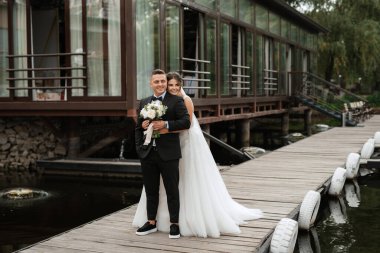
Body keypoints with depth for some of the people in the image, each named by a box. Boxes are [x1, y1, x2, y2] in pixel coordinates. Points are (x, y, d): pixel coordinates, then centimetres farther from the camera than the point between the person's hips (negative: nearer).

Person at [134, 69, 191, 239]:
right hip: (147, 154, 4)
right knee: (151, 190, 14)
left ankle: (174, 224, 17)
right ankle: (151, 222, 26)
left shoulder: (176, 101, -2)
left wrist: (165, 124, -21)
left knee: (172, 191, 5)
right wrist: (139, 148, 4)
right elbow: (138, 128, 14)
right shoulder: (144, 103, 12)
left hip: (168, 154, -4)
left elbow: (186, 122, -12)